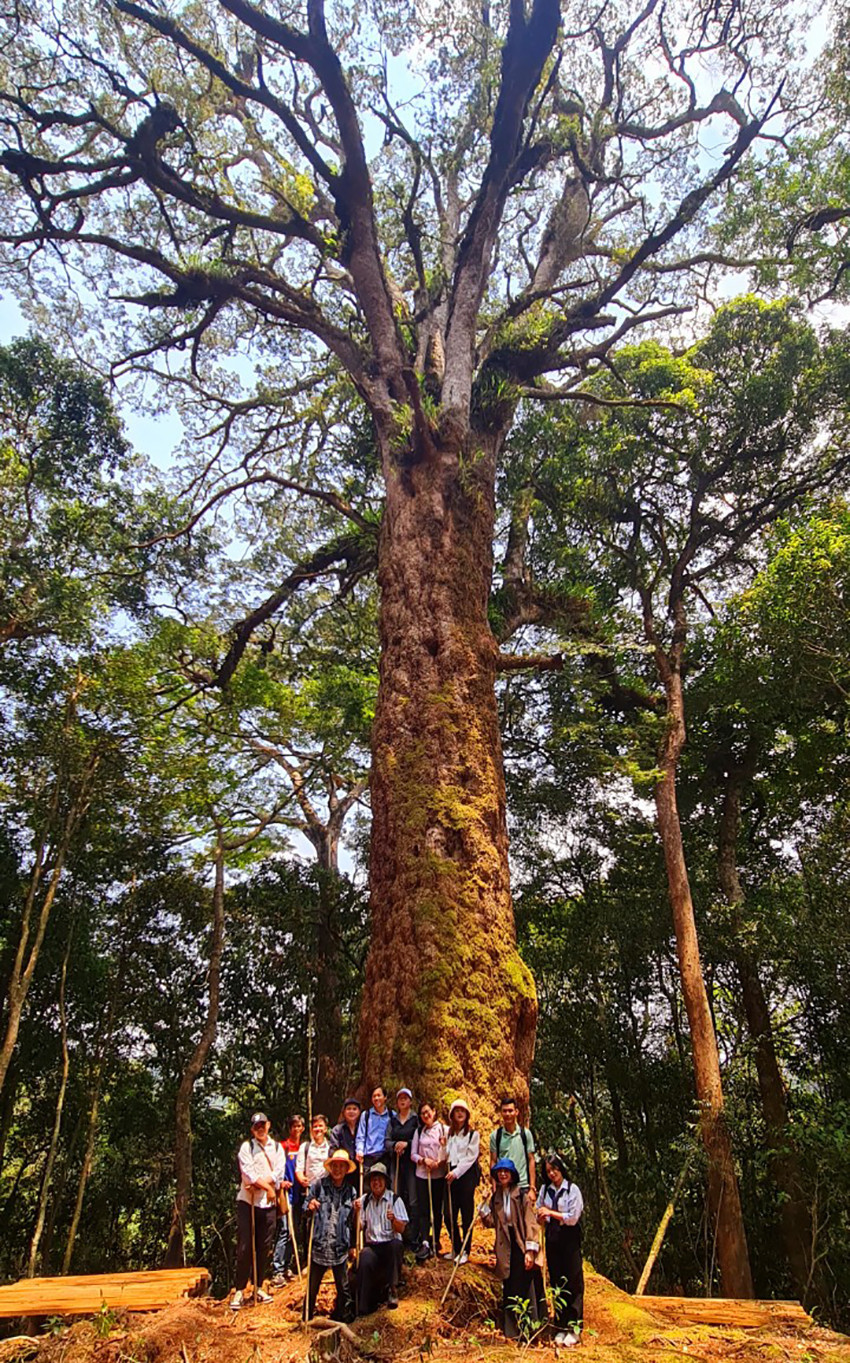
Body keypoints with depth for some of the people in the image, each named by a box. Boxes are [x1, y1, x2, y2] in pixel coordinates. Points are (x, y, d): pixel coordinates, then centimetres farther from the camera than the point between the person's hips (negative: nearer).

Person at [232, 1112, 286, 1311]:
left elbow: (279, 1173, -1)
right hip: (247, 1201, -3)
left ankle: (258, 1287, 20)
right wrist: (267, 1187, -11)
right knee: (244, 1247, -4)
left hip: (268, 1203, 3)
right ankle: (239, 1290, 4)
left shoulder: (277, 1148, 9)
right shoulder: (246, 1147, 1)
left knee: (264, 1247, 8)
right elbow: (248, 1173, -10)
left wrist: (258, 1183, -12)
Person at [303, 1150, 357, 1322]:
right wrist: (310, 1208, -16)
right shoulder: (318, 1185, -1)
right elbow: (306, 1210, 5)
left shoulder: (350, 1191, 6)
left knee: (343, 1288, 6)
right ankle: (307, 1319, 27)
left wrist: (357, 1211, -8)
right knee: (312, 1286, 10)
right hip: (319, 1244, -1)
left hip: (340, 1247, 1)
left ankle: (343, 1318, 23)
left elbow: (353, 1222, 11)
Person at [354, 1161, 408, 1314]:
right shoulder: (364, 1200, 11)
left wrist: (393, 1219, -24)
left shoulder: (395, 1200, 3)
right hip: (371, 1246, 1)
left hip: (390, 1246, -1)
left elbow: (401, 1229, -3)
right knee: (365, 1258, -34)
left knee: (396, 1243, -36)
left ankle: (392, 1288, -18)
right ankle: (363, 1308, -20)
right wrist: (357, 1212, -13)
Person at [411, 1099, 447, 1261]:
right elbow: (413, 1154, 7)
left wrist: (441, 1161, -19)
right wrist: (424, 1160, -10)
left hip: (439, 1175, -2)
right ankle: (425, 1243, -8)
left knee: (437, 1209, 7)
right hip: (422, 1175, 2)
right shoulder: (419, 1132, 10)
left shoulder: (444, 1129, -1)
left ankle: (435, 1241, 20)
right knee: (423, 1210, -5)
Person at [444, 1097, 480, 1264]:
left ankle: (464, 1251, 9)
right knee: (450, 1214, 4)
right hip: (451, 1174, 4)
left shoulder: (473, 1134, 1)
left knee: (466, 1214, -1)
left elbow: (470, 1157, -6)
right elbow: (446, 1156, 17)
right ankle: (456, 1248, 20)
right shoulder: (448, 1133, 14)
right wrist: (442, 1146, -3)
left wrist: (456, 1172, -13)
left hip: (466, 1175, -4)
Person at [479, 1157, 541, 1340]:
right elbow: (491, 1222, 5)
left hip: (521, 1246, -5)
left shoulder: (521, 1196, -7)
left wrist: (530, 1250, -16)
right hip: (505, 1249, 5)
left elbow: (530, 1223, -11)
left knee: (525, 1288, -4)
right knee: (509, 1289, 9)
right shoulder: (496, 1197, 9)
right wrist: (484, 1206, -6)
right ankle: (512, 1330, 20)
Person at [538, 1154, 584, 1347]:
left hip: (569, 1239, -4)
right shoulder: (545, 1190, 7)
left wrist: (551, 1213, -13)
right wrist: (541, 1217, -11)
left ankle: (574, 1328, 7)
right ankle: (561, 1326, 18)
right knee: (556, 1283, 8)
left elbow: (573, 1217, -11)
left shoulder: (572, 1190, -6)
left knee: (573, 1283, -2)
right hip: (552, 1239, 4)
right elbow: (540, 1219, 12)